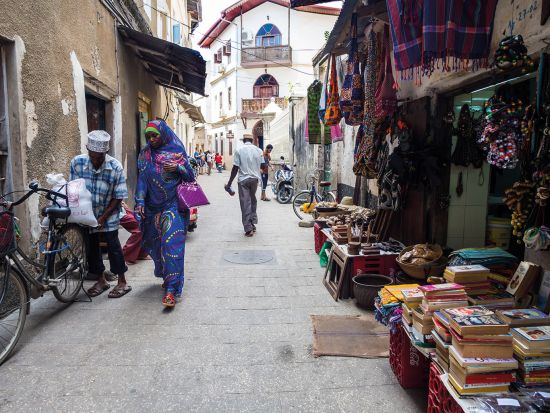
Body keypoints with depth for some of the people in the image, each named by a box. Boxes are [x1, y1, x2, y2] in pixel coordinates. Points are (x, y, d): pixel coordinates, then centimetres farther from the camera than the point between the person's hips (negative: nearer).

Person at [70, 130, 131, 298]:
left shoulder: (115, 167, -20)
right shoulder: (77, 163, -13)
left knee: (113, 246, -1)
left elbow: (118, 197, -13)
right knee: (91, 247, 10)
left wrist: (104, 217, -15)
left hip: (108, 215, -3)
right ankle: (101, 281, 27)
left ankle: (122, 282, 12)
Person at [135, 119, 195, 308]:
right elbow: (141, 179, 2)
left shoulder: (177, 151, 1)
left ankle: (171, 289, -11)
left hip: (173, 206, -3)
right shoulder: (145, 154, 7)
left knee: (171, 244, -12)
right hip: (153, 207, 4)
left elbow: (190, 176, 4)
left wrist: (178, 168, -15)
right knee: (156, 243, 11)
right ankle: (167, 276, 33)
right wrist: (140, 202, -9)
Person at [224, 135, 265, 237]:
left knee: (245, 203, 0)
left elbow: (235, 168, -8)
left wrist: (229, 183, -3)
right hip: (255, 179, 3)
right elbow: (263, 165, 6)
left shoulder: (239, 150, -6)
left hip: (243, 180, -3)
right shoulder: (258, 150, 3)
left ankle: (248, 228, -1)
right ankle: (253, 224, 22)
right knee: (253, 201, 19)